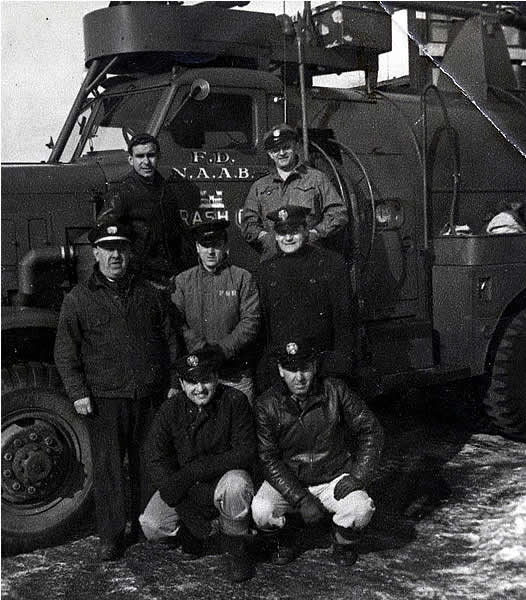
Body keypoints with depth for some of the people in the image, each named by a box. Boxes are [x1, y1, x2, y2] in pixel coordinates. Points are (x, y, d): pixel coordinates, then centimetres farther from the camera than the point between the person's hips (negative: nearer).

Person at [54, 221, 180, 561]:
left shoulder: (150, 294, 11)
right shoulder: (78, 300, 3)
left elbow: (171, 342, 14)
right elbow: (66, 353, 2)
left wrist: (174, 384, 8)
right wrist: (78, 392, -7)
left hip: (150, 396, 3)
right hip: (104, 398, -2)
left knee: (149, 465, 11)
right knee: (108, 468, 0)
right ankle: (111, 538, 11)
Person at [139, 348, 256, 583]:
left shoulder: (234, 401, -13)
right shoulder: (171, 409, -6)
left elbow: (246, 453, -17)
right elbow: (157, 460, -9)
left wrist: (195, 470, -26)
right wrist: (185, 505, -23)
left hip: (223, 477, -2)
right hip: (184, 487, 3)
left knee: (235, 484, -37)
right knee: (152, 526, -19)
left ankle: (235, 551, -10)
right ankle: (195, 536, 15)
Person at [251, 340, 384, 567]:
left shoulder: (336, 391, -9)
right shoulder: (267, 405, -10)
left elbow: (371, 431, -2)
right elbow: (268, 459, -12)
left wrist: (357, 477, -12)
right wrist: (301, 499, -22)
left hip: (335, 478, 0)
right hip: (287, 481, 0)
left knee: (361, 509, -28)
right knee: (261, 512, -27)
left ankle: (344, 543, 8)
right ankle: (285, 539, 9)